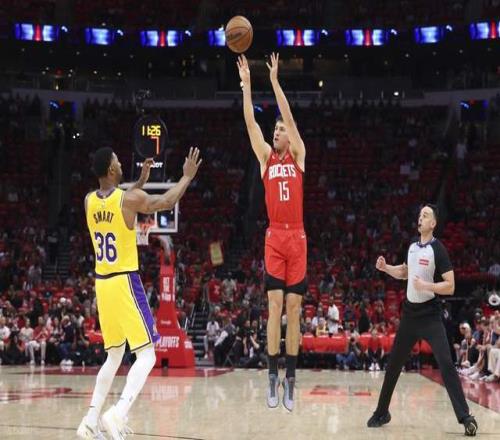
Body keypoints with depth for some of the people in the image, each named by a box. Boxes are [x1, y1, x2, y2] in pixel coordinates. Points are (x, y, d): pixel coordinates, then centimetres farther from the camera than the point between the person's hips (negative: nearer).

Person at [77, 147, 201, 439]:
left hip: (102, 284, 7)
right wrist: (187, 177, 17)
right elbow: (167, 202, 4)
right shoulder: (130, 198, -12)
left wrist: (140, 182, 35)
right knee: (146, 355, -4)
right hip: (125, 283, -7)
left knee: (114, 355, 18)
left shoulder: (89, 201, 5)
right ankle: (119, 413, -24)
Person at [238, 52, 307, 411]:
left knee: (293, 308, 1)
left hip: (297, 237, 0)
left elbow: (289, 117, -2)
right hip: (274, 237, 1)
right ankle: (274, 376, -4)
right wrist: (247, 83, -2)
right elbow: (250, 122, 4)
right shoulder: (266, 157, 11)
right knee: (275, 305, -5)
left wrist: (275, 80, -5)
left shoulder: (298, 156, 8)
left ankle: (291, 378, 4)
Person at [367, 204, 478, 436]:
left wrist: (426, 285, -29)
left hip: (430, 317, -7)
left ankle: (465, 418, -17)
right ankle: (381, 413, 25)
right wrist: (386, 268, 10)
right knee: (393, 365, 12)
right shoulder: (412, 247, 7)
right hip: (410, 314, 7)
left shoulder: (438, 250, -13)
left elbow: (450, 286, -17)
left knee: (446, 365, -18)